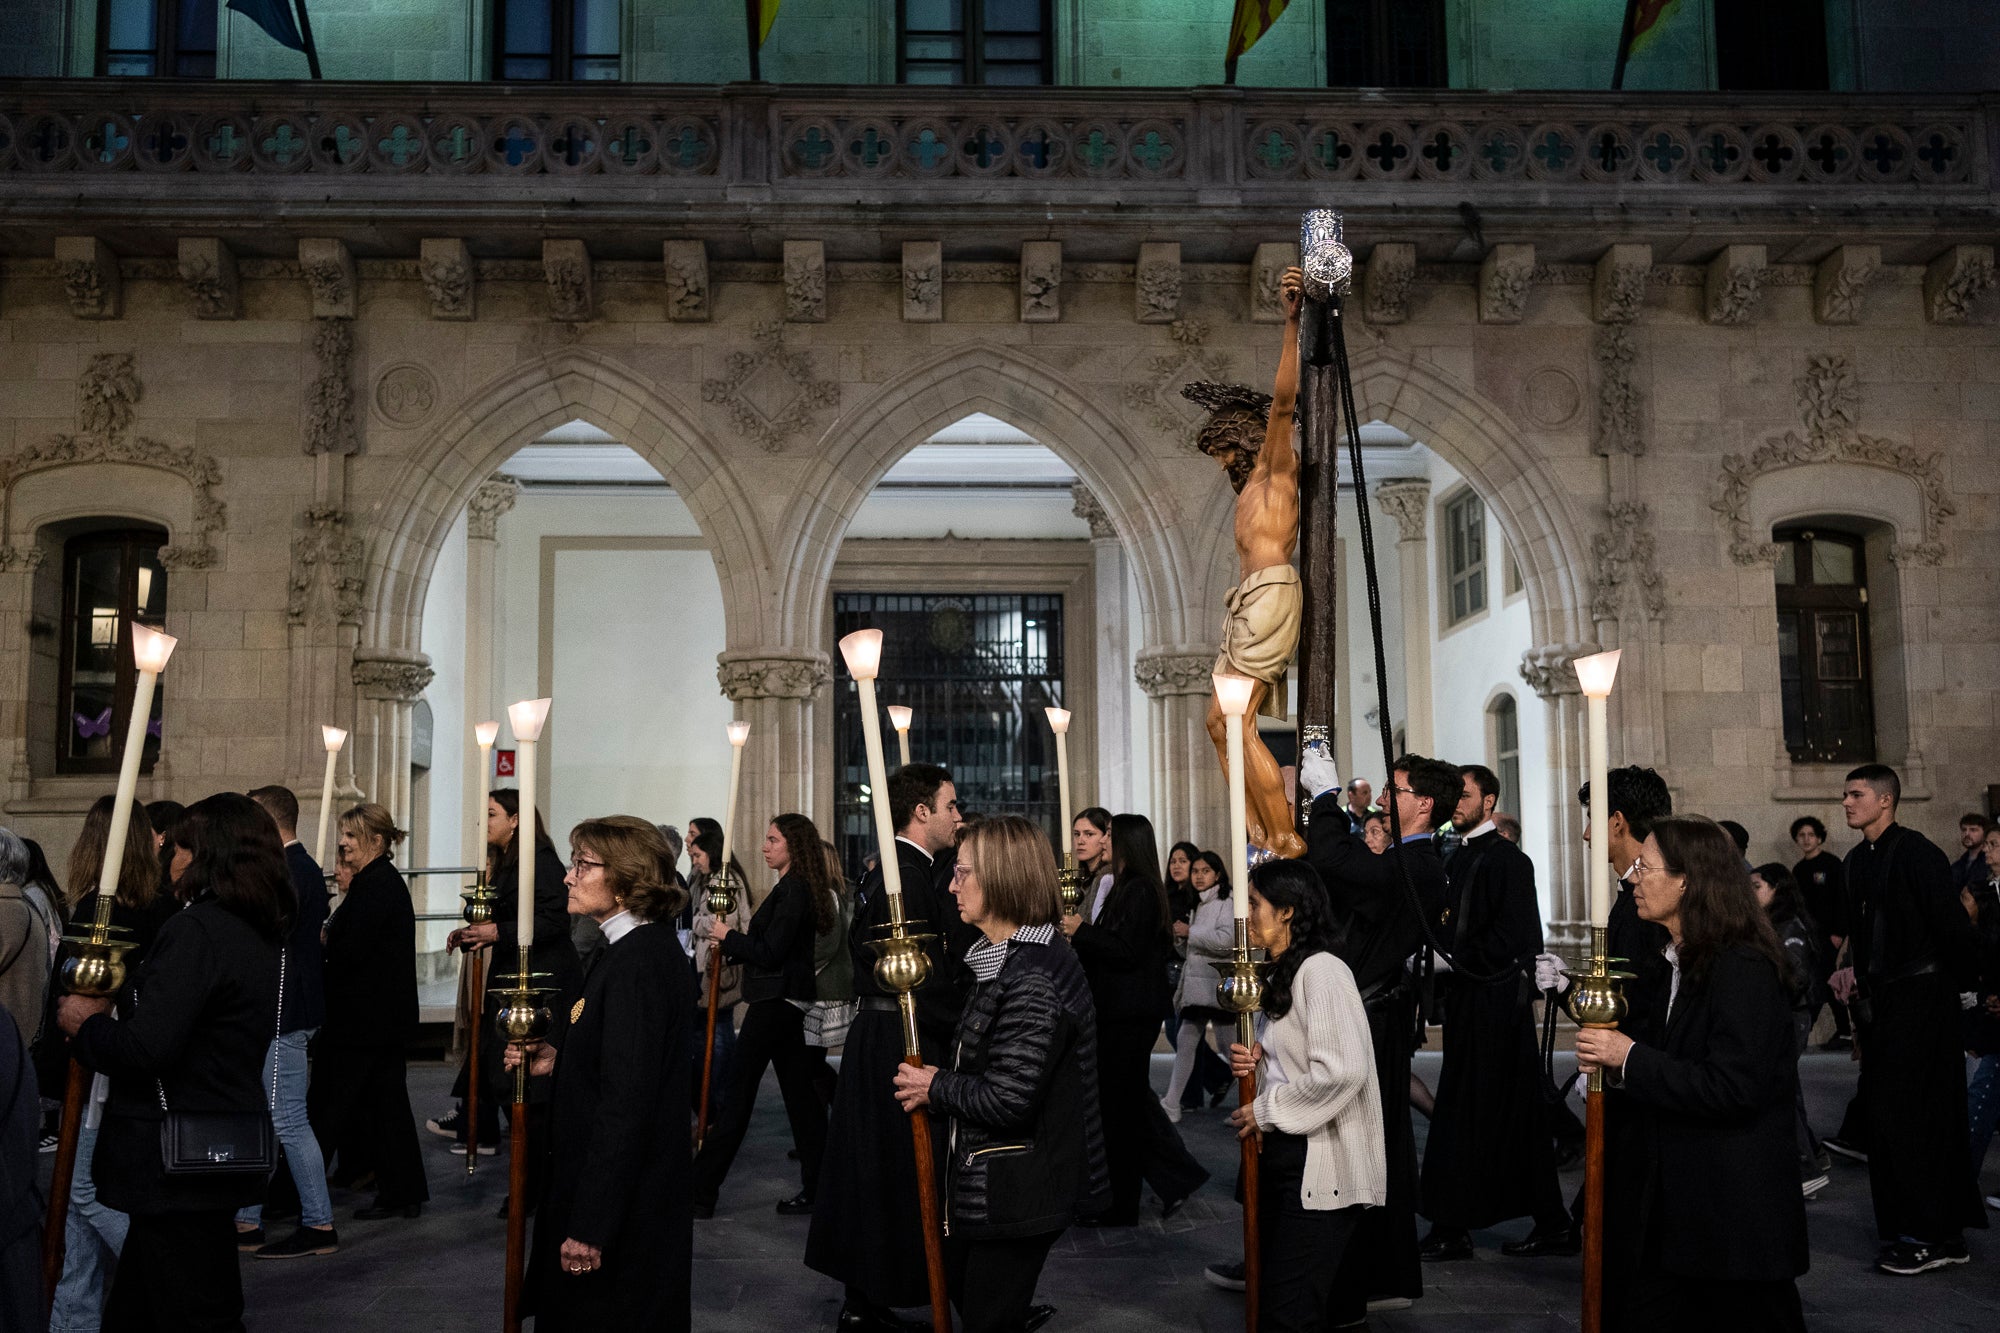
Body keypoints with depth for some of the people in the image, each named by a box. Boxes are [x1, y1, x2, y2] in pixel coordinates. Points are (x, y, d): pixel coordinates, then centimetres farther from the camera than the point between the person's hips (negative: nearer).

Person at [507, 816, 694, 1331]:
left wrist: (590, 1226, -24)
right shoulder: (638, 948, 10)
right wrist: (556, 1063, 0)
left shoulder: (639, 961, -21)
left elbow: (627, 1101, -25)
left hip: (624, 1206, -10)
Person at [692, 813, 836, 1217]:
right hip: (795, 1002, 10)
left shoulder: (792, 890, -15)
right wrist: (733, 945, 8)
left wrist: (729, 936, -6)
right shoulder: (802, 888, 13)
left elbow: (770, 953, -19)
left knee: (738, 1093, -4)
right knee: (800, 1094, 10)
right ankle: (815, 1189, 13)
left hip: (775, 1001, -10)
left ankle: (701, 1191, 1)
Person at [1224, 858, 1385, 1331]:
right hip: (1283, 1155, 10)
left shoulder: (1321, 971, -15)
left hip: (1321, 1166, -10)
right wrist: (1257, 1060, 3)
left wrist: (1266, 1111, -15)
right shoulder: (1281, 975, 15)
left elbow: (1341, 1071, -25)